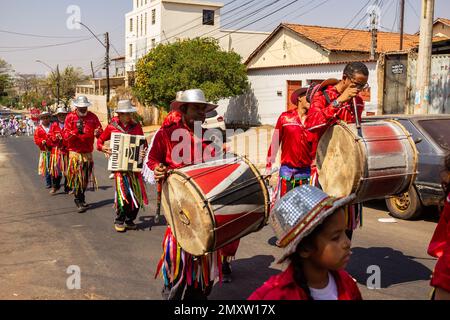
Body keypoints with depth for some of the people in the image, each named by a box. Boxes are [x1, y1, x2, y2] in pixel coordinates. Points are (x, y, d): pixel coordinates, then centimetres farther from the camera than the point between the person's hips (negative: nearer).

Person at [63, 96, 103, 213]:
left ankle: (82, 198, 29)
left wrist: (97, 133, -24)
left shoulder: (92, 117, 4)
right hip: (75, 152, -3)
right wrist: (76, 131, -27)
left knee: (86, 177, 11)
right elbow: (65, 135, -10)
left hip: (88, 152, 3)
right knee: (76, 177, -6)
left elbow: (100, 132, 0)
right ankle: (79, 202, -1)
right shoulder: (70, 117, -4)